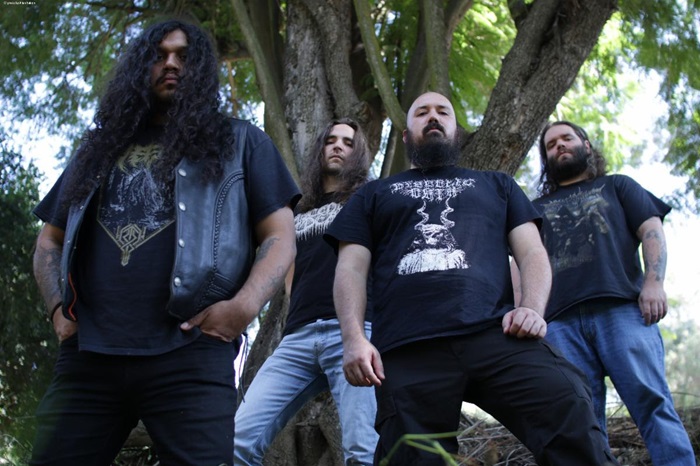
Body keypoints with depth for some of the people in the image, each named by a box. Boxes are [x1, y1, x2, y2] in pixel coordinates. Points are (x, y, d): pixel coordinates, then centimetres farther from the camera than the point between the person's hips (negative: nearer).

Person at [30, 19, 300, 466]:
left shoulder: (240, 142, 14)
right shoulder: (101, 146, 24)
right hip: (88, 354, 4)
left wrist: (243, 307, -12)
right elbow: (50, 241, 26)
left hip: (191, 352, -3)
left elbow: (280, 237, 6)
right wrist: (58, 308, 6)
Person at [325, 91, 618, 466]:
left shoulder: (496, 185, 30)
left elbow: (532, 252, 19)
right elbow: (351, 269, 16)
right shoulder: (375, 194, 28)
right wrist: (353, 337, -2)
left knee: (571, 416, -23)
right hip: (408, 351, 0)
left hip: (496, 335, 0)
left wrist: (532, 308, -3)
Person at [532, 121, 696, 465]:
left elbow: (652, 230, 13)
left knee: (652, 402, -17)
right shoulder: (537, 208, 31)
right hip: (561, 321, 2)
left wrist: (654, 282, -6)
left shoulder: (617, 186, 27)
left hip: (622, 309, -2)